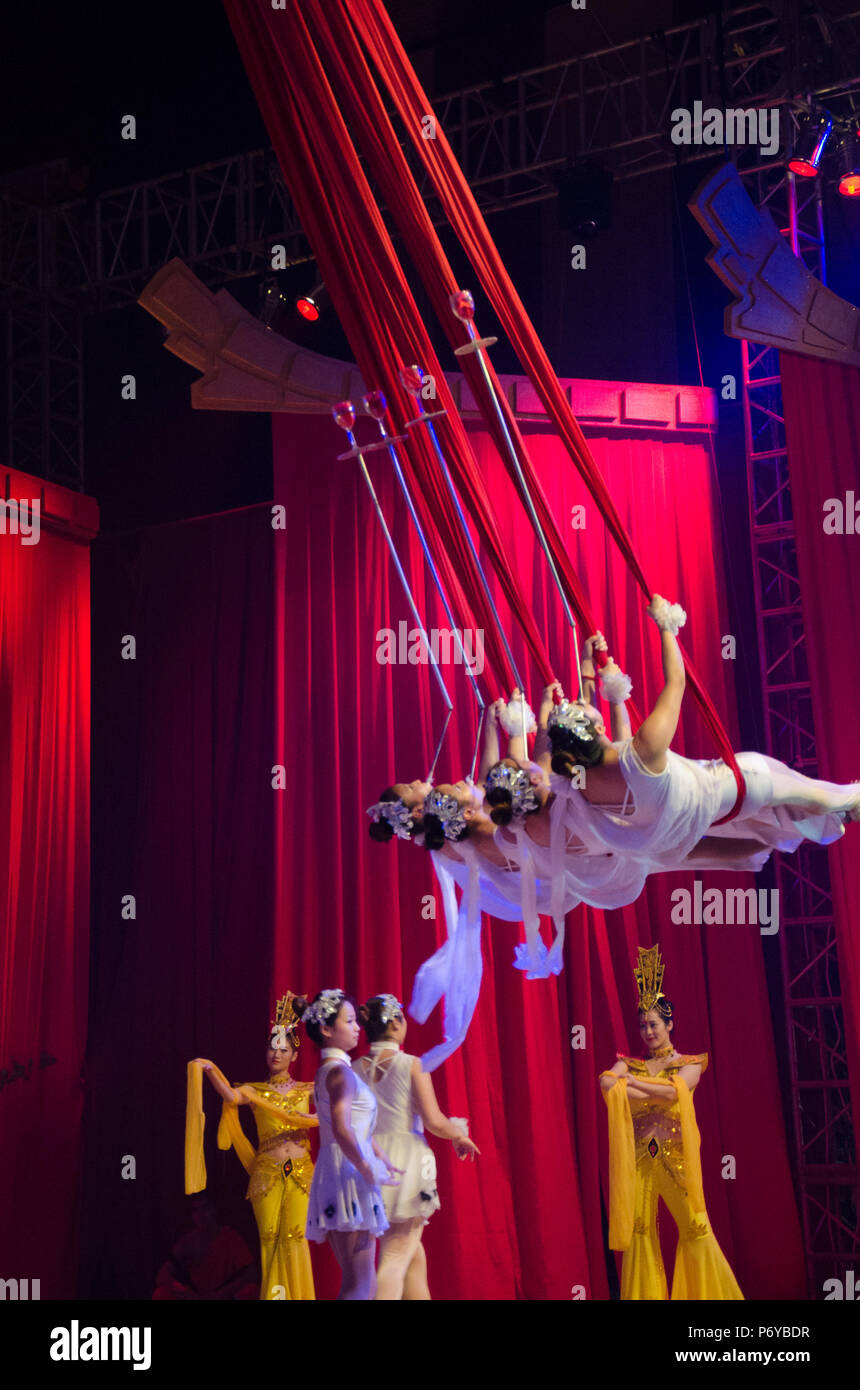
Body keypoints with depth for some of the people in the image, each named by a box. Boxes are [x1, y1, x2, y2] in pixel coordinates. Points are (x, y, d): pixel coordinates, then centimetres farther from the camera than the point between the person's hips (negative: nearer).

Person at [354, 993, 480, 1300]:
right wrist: (460, 1136, 7)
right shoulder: (411, 1065, -9)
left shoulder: (354, 1070, 3)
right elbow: (434, 1122, -12)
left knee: (415, 1254, 19)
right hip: (406, 1159, -5)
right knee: (395, 1258, -1)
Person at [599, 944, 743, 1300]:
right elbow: (607, 1084, -9)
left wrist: (631, 1082, -5)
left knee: (694, 1227, -7)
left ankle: (712, 1293, 3)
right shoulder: (630, 1064, 12)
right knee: (638, 1228, -1)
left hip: (674, 1154, -2)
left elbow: (674, 1090, -14)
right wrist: (656, 1095, -14)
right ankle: (643, 1295, 7)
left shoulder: (690, 1064, 6)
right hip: (638, 1155, 2)